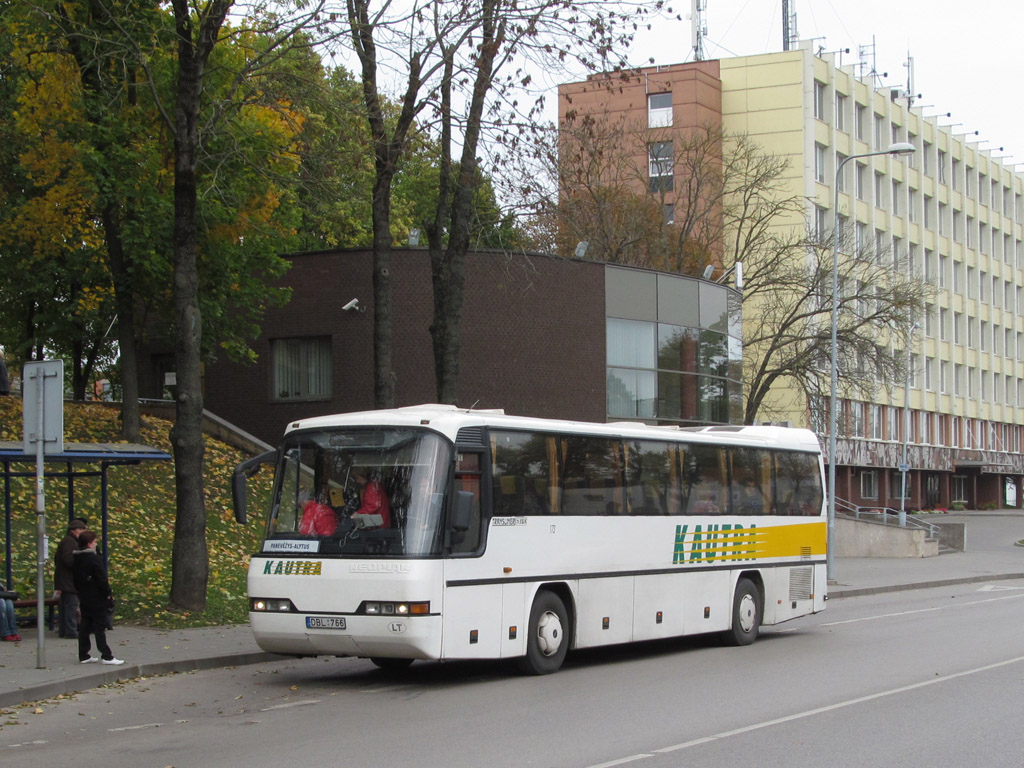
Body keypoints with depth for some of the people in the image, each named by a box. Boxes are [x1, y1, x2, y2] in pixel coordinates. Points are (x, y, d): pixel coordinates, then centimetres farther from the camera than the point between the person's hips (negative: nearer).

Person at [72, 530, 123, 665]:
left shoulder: (77, 559, 9)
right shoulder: (93, 558, -15)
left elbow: (76, 580, 15)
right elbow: (101, 578, -16)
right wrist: (108, 593, -9)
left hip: (84, 598, 8)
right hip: (97, 599, -8)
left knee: (84, 626, 10)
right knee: (99, 627, -6)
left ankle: (83, 655, 12)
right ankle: (106, 656, -5)